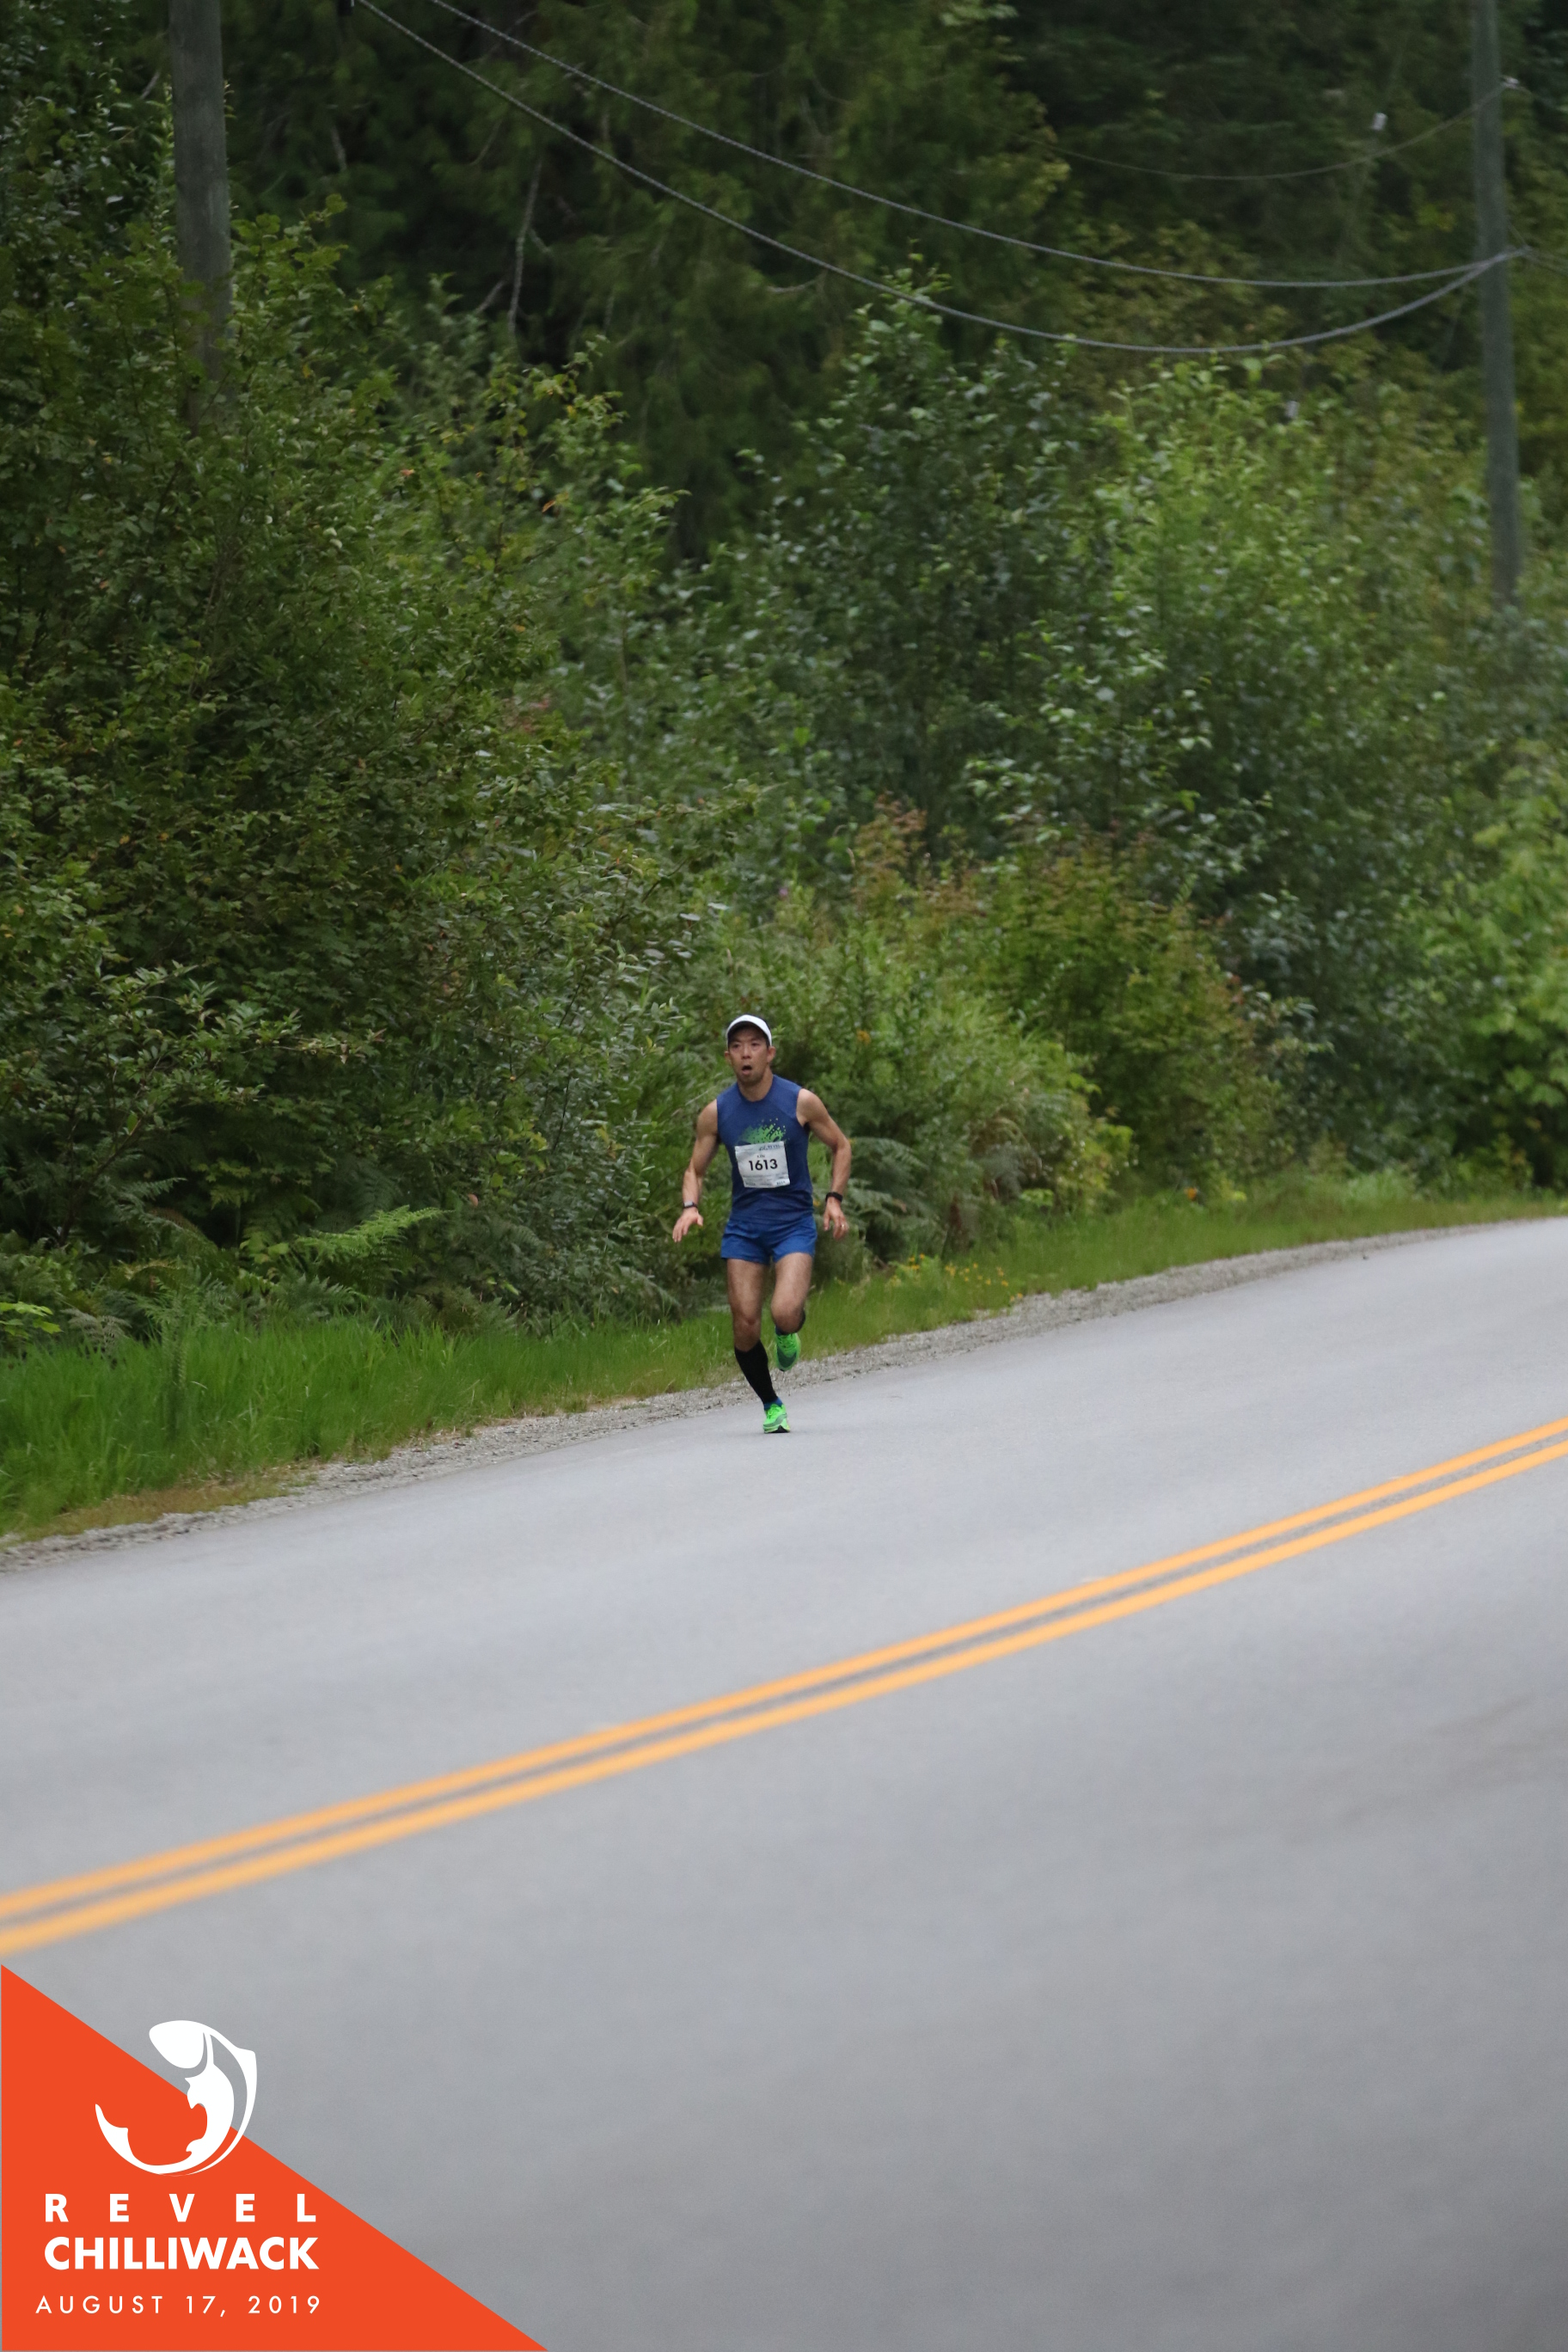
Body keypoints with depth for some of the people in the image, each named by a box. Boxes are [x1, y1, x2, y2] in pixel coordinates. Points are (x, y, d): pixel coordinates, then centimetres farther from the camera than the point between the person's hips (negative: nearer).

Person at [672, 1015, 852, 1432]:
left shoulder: (800, 1102, -8)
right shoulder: (716, 1113, -3)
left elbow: (841, 1147, 6)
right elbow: (695, 1169, 8)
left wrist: (834, 1198, -6)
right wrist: (690, 1206, -13)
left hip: (794, 1223, -2)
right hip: (743, 1226, 2)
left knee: (785, 1314, -24)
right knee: (745, 1329, -4)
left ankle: (788, 1332, 14)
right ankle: (771, 1404, 20)